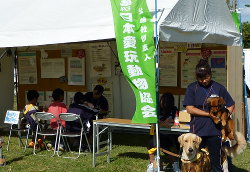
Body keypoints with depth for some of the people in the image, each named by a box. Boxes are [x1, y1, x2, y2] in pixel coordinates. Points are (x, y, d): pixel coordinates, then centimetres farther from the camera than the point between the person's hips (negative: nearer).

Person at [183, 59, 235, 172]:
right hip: (197, 132, 0)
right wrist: (210, 114, -10)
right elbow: (189, 109, -6)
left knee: (216, 162, 5)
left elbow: (231, 105, 10)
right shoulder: (192, 88, 2)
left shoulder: (218, 88, 4)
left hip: (214, 131, 0)